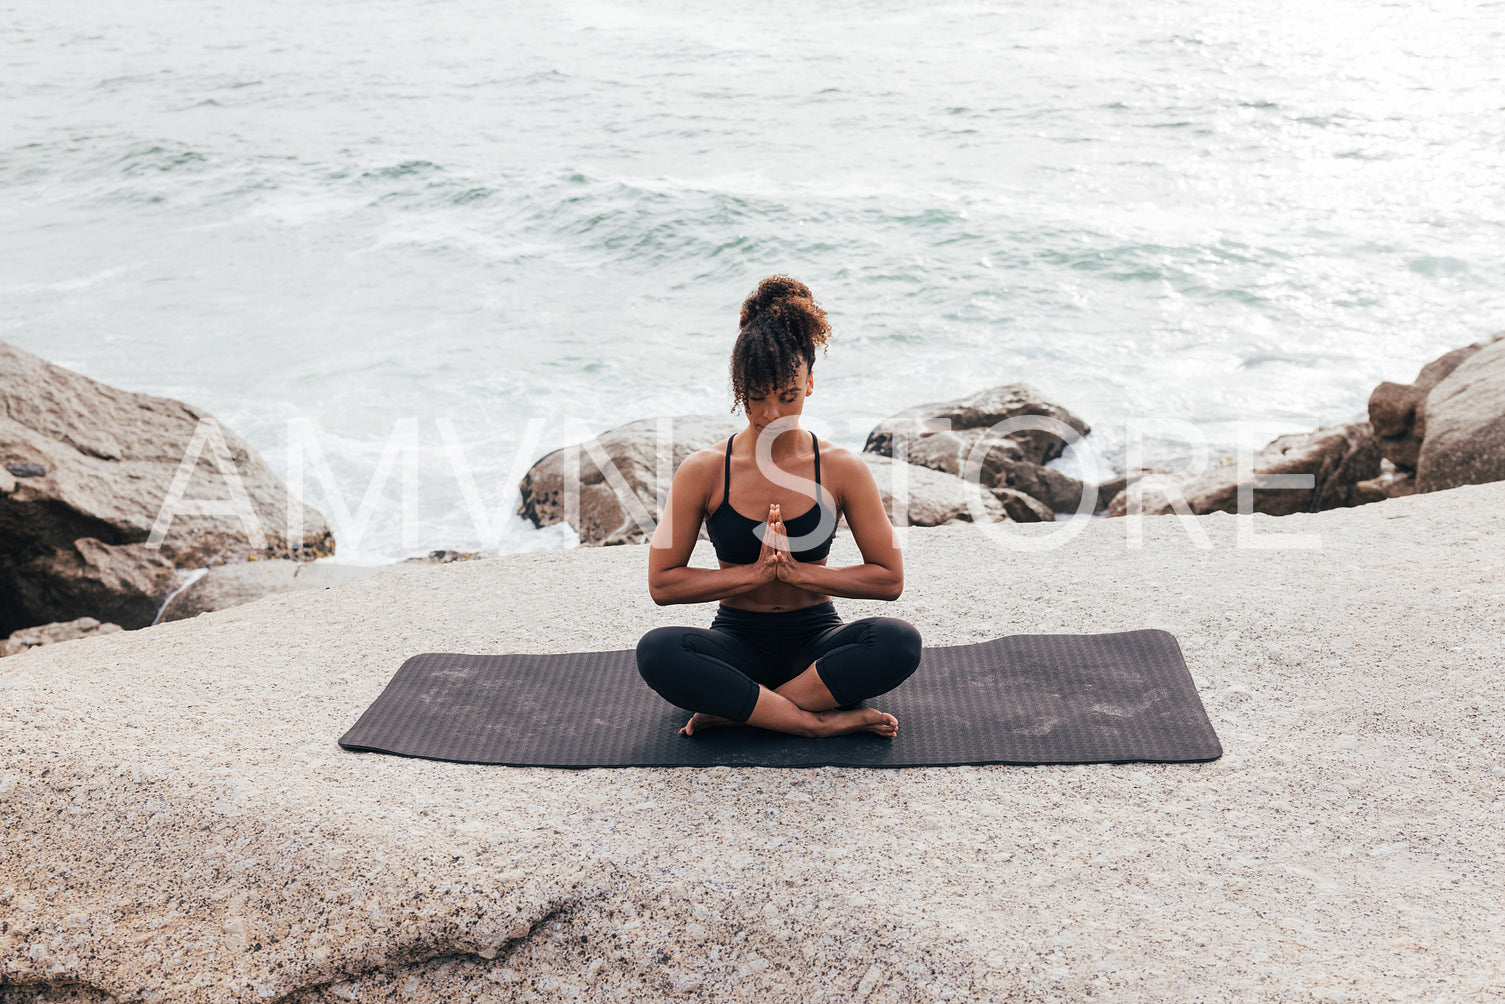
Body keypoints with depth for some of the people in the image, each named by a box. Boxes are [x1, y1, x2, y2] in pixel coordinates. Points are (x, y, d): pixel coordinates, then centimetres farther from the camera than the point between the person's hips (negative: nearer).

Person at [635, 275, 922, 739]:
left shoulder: (841, 469, -5)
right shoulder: (704, 470, -6)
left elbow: (889, 578, -3)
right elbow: (662, 583, -6)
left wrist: (798, 571, -14)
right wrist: (754, 574, -16)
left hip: (816, 640, 1)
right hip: (738, 642, 0)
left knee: (900, 641, -30)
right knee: (656, 651, -32)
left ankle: (733, 710, -24)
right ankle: (823, 722, -28)